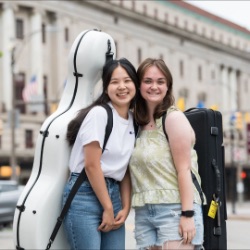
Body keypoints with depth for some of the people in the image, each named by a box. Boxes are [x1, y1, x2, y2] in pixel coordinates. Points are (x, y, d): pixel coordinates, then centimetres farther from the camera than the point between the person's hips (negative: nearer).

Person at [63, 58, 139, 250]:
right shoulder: (99, 113, -12)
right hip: (84, 194, -7)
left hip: (113, 193, 7)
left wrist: (126, 208, 0)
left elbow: (125, 169, 10)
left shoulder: (133, 120, 10)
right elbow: (92, 165, -15)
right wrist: (108, 208, -11)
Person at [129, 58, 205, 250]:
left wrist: (188, 214, -17)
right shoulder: (139, 124, 14)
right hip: (143, 214, 6)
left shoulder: (174, 117, -5)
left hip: (175, 210, -6)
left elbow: (184, 169, -11)